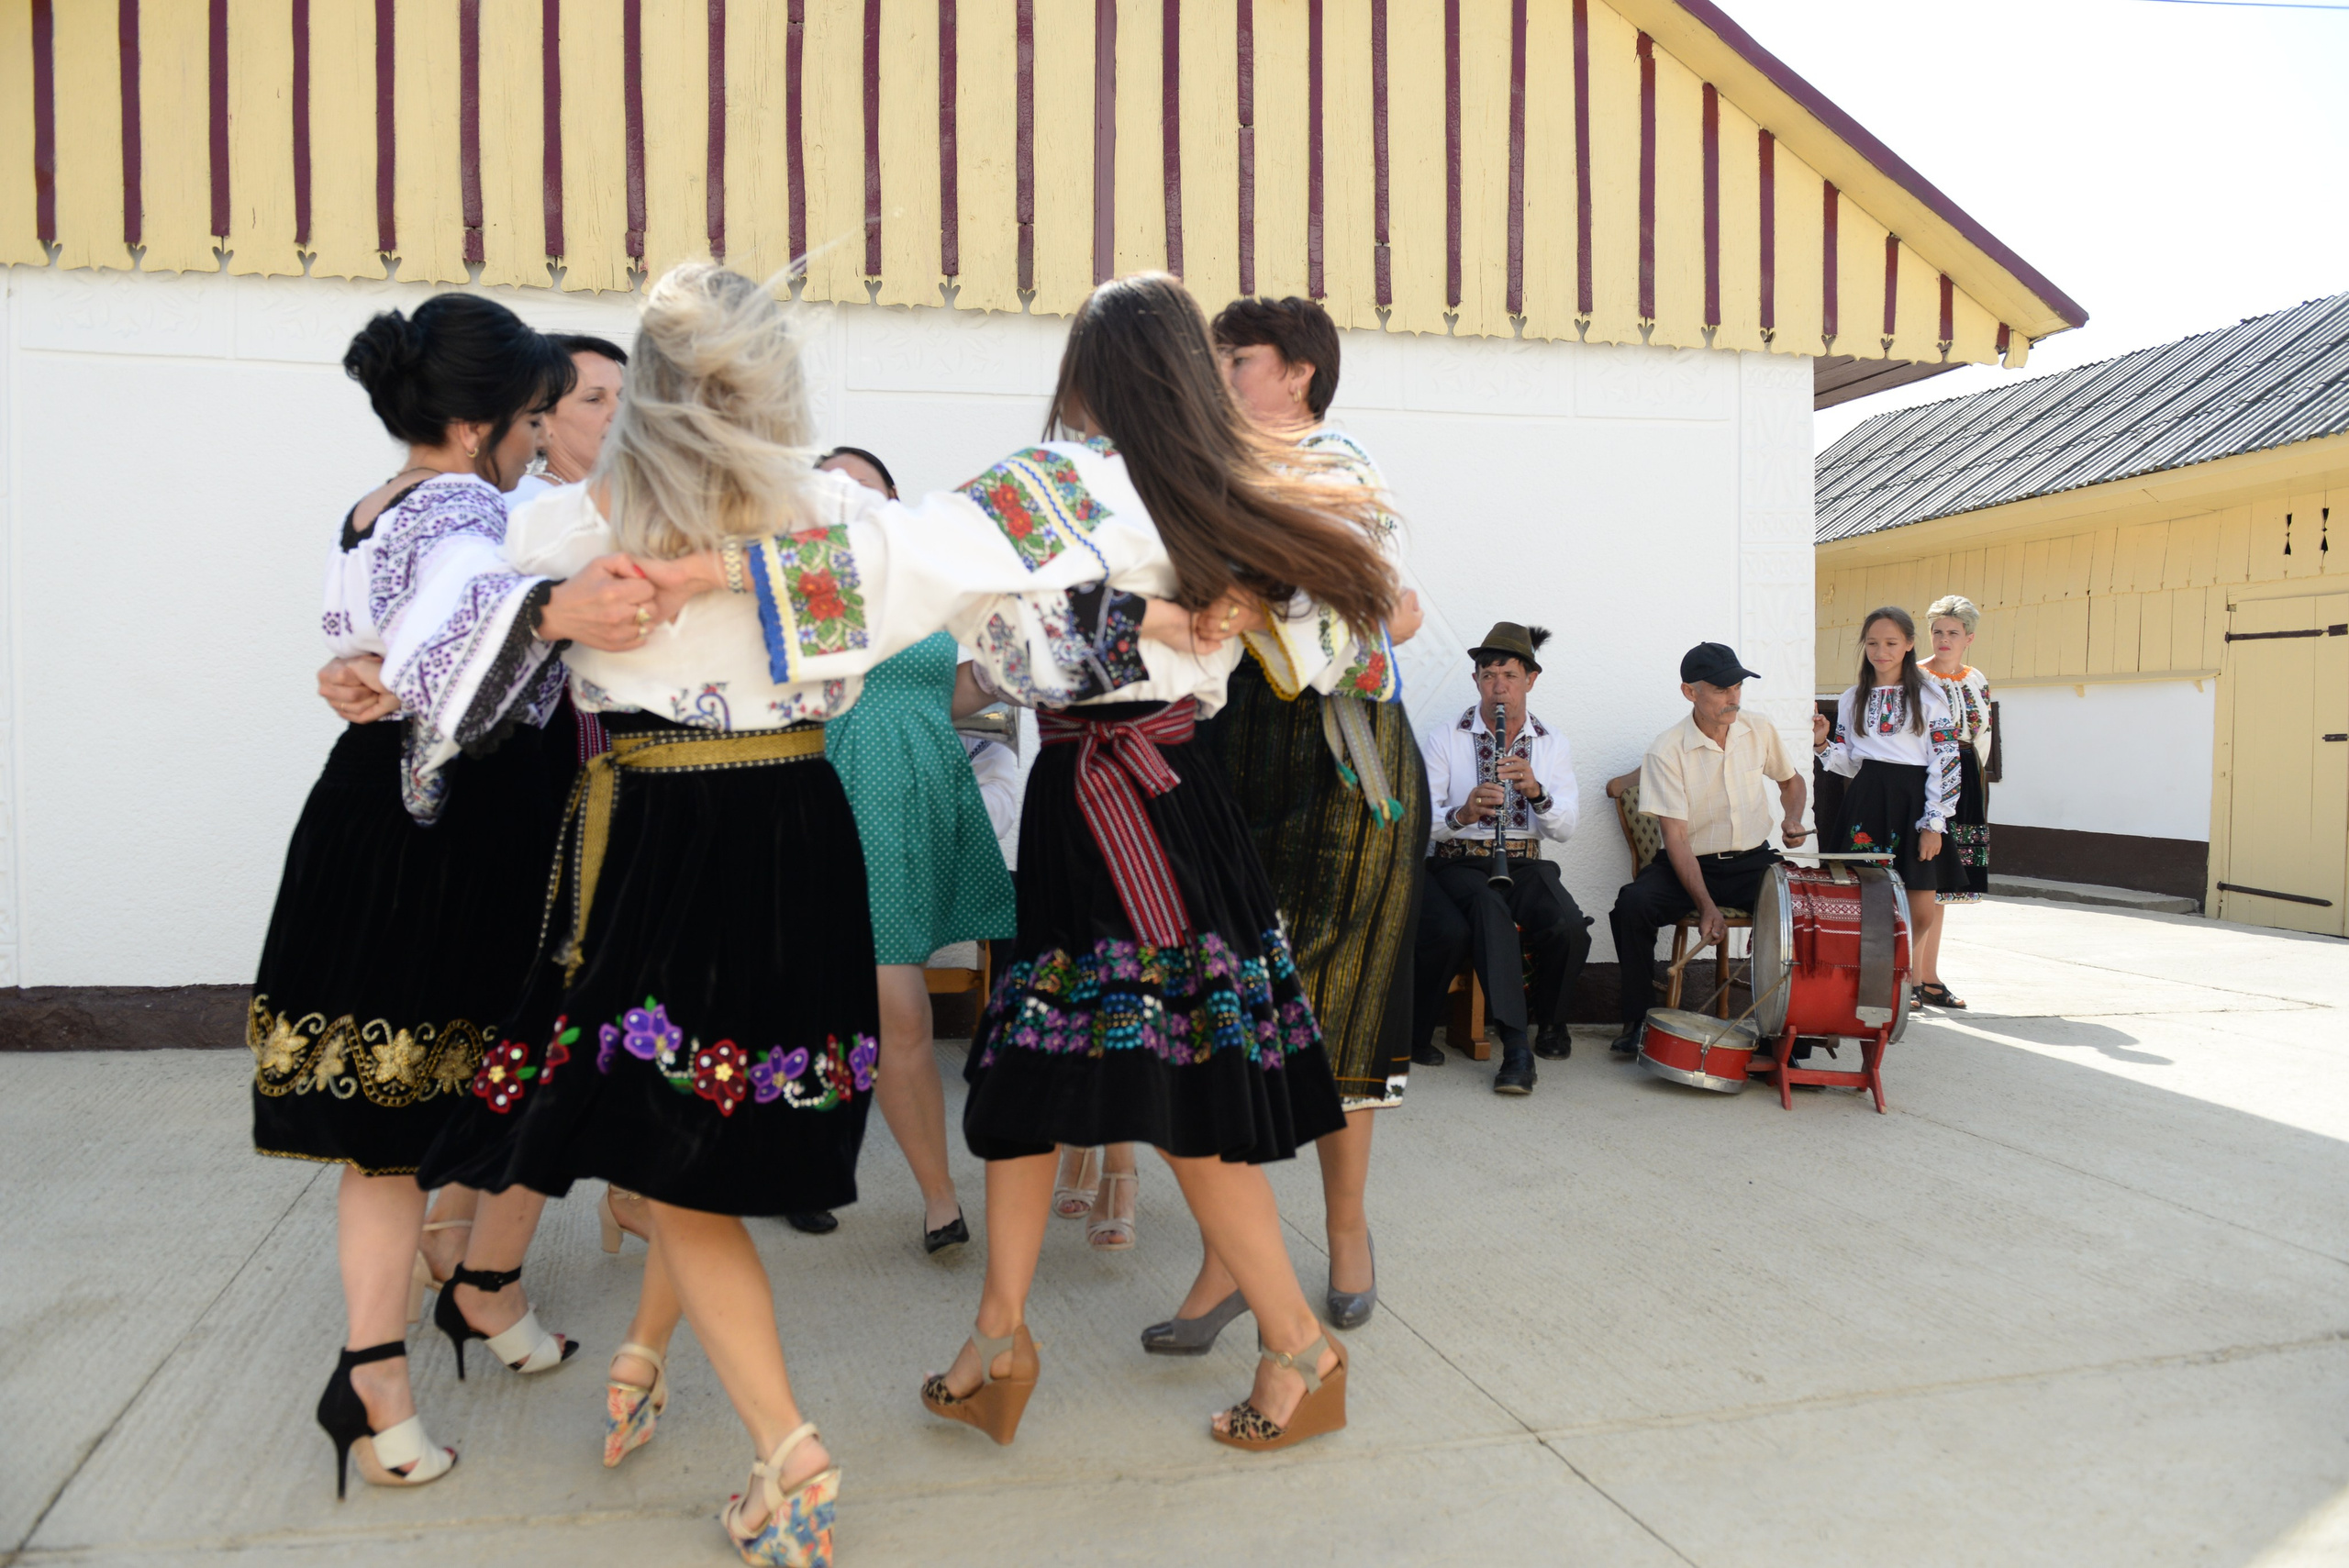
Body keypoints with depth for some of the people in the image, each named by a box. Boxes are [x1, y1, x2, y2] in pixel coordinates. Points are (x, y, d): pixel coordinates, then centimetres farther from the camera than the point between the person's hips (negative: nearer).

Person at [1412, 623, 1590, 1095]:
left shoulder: (1552, 744, 11)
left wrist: (1536, 790, -19)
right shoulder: (1446, 739, 2)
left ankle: (1550, 1019, 3)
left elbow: (1565, 830, 1)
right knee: (1490, 910, -37)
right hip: (1461, 864, -2)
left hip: (1526, 864, 3)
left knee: (1570, 927, -28)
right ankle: (1516, 1047, -40)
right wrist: (1461, 814, -27)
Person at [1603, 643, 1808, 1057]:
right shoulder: (1667, 751, -13)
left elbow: (1791, 780, 24)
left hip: (1753, 861, 3)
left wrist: (1792, 819, 2)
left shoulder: (1761, 734, 1)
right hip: (1690, 865, -3)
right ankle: (1638, 1019, -12)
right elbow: (1677, 838, -16)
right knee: (1633, 905, -31)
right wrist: (1706, 907, -25)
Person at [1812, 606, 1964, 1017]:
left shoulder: (1928, 695, 1)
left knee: (1923, 911, -3)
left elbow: (1945, 761, -3)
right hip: (1866, 802, 2)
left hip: (1914, 802, -2)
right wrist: (1823, 744, -5)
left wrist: (1934, 822, -9)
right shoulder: (1852, 698, 11)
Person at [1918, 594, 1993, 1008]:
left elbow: (1983, 739, 18)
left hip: (1964, 788, 6)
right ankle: (1911, 979, -1)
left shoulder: (1978, 682, 11)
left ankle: (1929, 978, 17)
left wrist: (1973, 782, 13)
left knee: (1938, 885, 11)